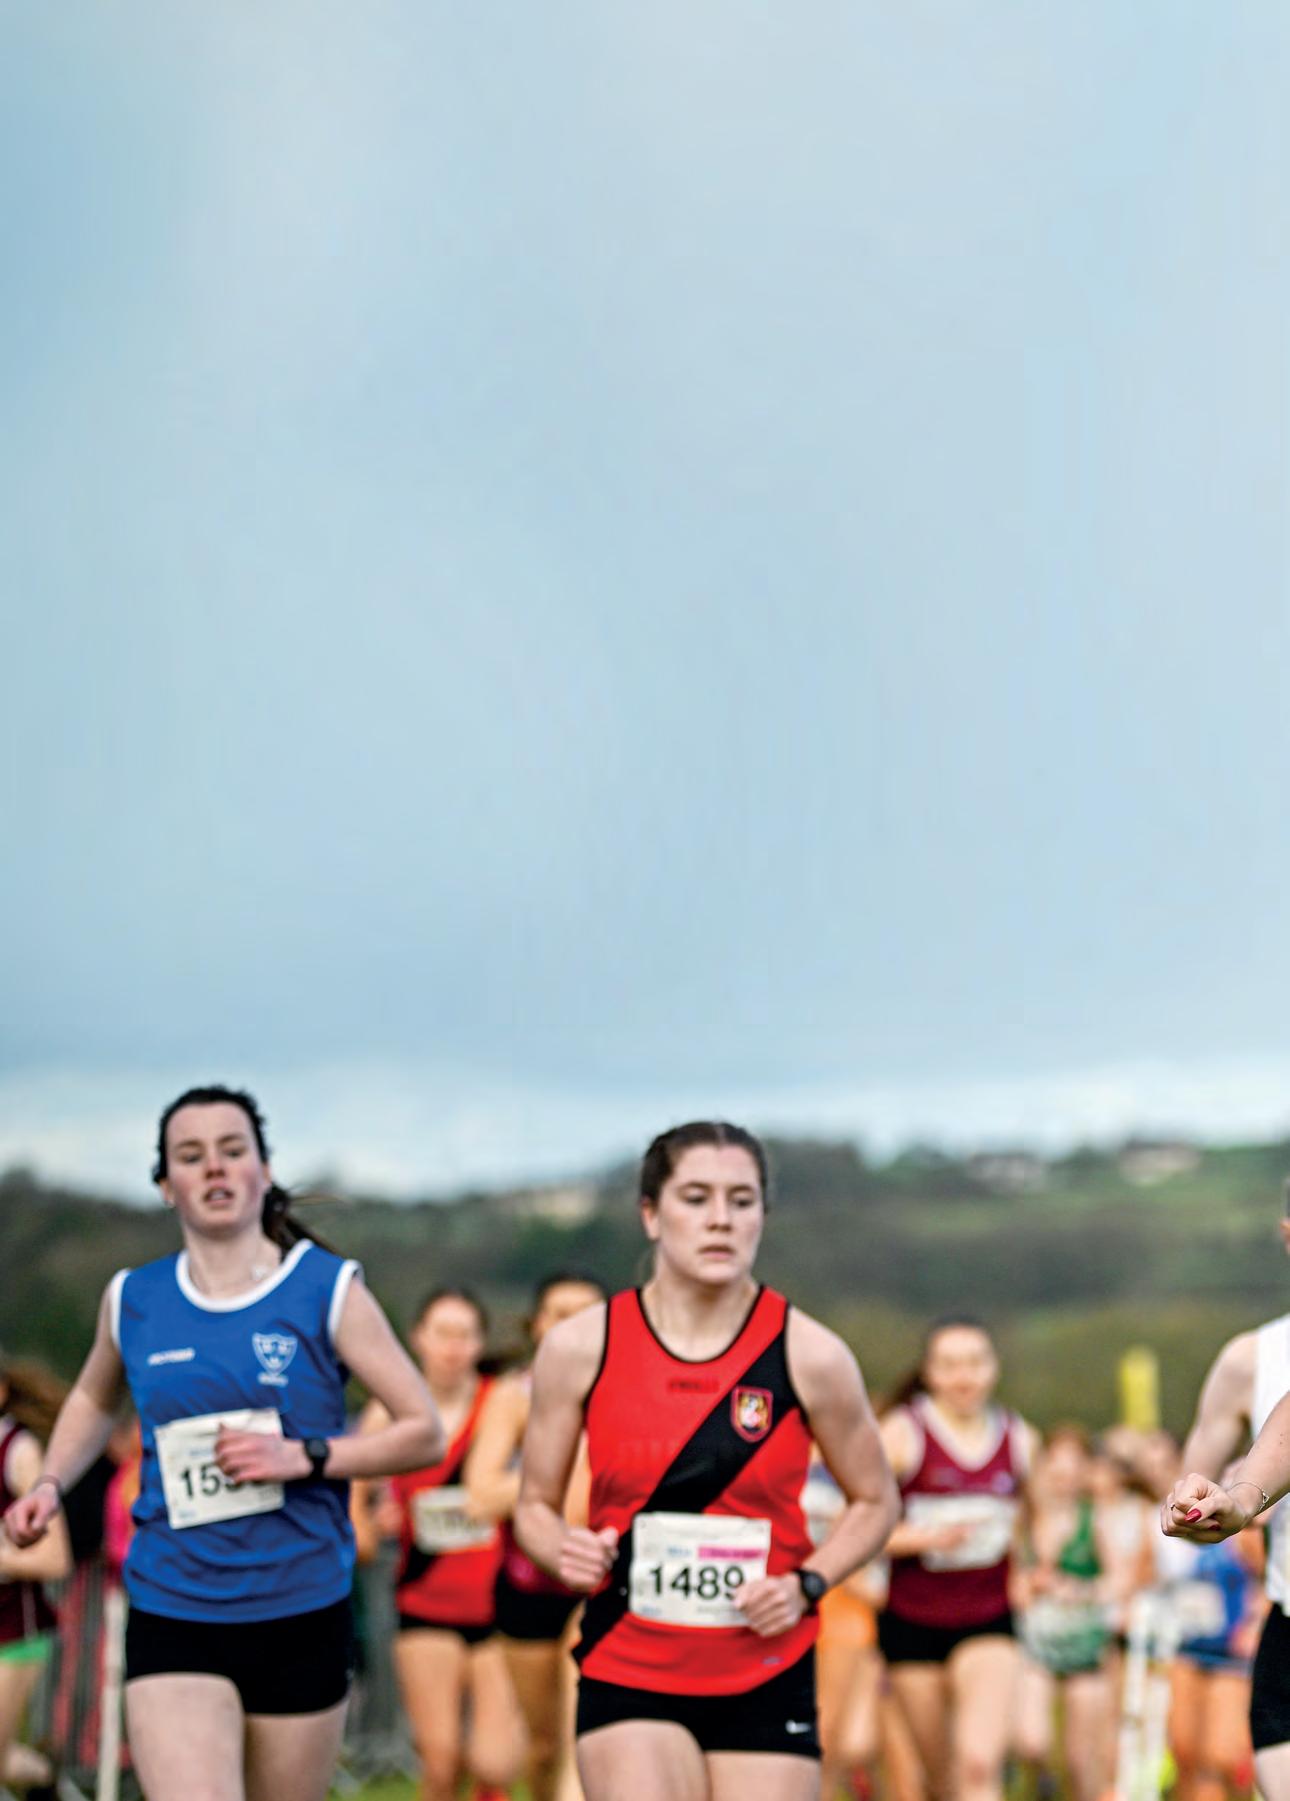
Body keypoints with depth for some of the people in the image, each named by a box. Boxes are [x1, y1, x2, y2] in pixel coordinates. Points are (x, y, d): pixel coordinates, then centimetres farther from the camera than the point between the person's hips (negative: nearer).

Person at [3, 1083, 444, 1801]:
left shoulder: (329, 1290, -2)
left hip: (302, 1614, 0)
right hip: (172, 1615, 1)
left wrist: (303, 1457, -13)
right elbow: (94, 1401, 28)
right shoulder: (133, 1300, 6)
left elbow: (425, 1433, -1)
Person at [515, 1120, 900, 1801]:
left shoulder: (810, 1354, -5)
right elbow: (536, 1504, 9)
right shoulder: (579, 1347, -3)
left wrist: (806, 1585, -7)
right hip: (627, 1674, 0)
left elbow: (874, 1501, 9)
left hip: (767, 1680, 1)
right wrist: (564, 1551, -13)